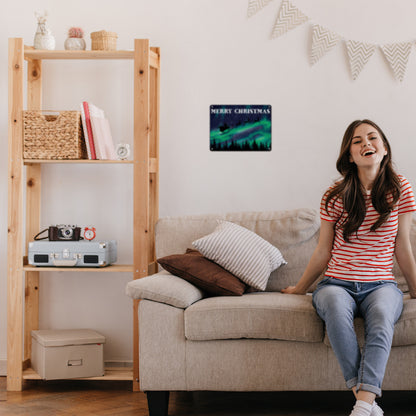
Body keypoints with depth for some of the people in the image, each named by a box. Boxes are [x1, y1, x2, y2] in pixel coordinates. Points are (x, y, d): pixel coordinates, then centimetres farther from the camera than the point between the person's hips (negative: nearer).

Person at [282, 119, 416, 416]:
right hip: (337, 283, 0)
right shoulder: (336, 196, 1)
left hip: (381, 284, 0)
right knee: (336, 307, -37)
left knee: (381, 314, -36)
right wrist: (299, 289, 18)